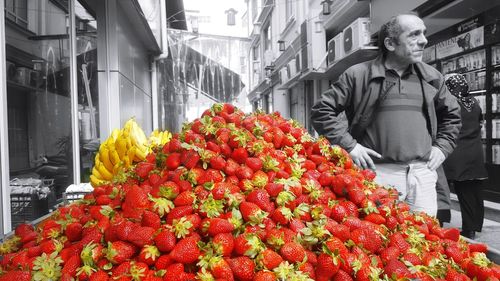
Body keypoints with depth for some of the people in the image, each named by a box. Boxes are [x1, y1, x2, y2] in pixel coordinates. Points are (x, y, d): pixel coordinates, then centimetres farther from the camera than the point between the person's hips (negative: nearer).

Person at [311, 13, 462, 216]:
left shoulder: (431, 77, 12)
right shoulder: (358, 75, -3)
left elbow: (452, 114, 27)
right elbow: (322, 111, -2)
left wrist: (442, 147, 14)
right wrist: (349, 145, -7)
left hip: (422, 173, 5)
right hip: (380, 174, -4)